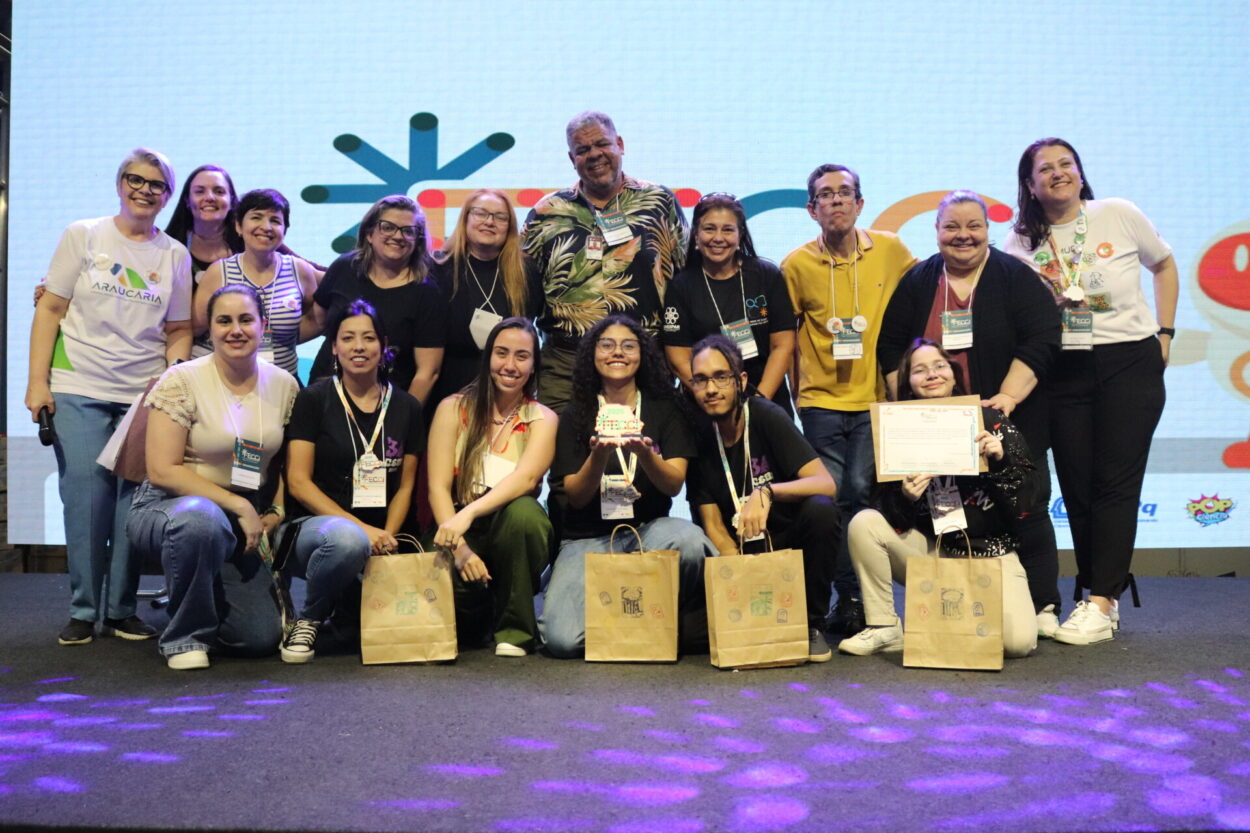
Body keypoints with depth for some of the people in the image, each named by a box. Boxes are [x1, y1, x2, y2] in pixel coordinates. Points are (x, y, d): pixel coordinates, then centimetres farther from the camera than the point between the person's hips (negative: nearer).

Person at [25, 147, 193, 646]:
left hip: (146, 395, 1)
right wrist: (37, 381, -3)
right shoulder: (83, 236, 5)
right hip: (79, 391, -1)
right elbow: (50, 309, 3)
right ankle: (83, 611, 9)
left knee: (133, 503, 0)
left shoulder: (175, 255, 9)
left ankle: (122, 610, 11)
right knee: (84, 502, -4)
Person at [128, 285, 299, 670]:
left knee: (261, 638, -8)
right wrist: (238, 505, -19)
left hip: (245, 519, 4)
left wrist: (274, 514, -5)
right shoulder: (181, 382, -10)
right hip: (169, 507, -4)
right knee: (202, 518, -41)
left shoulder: (284, 385, 2)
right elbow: (162, 471, -15)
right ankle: (186, 634, -15)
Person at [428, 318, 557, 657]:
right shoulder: (453, 409, 3)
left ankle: (514, 629, -15)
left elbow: (526, 478, -20)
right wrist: (459, 547, -23)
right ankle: (477, 618, 7)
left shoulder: (542, 419, 1)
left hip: (513, 530, 0)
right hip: (459, 531, 0)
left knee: (522, 509, -34)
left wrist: (468, 514, -37)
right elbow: (438, 487, -6)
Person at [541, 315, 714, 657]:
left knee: (689, 539, -36)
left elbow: (674, 484, -4)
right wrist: (598, 456, -23)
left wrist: (644, 454, -26)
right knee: (563, 640, -26)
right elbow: (575, 496, -3)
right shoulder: (575, 417, 6)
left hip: (648, 529, 1)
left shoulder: (664, 410, 7)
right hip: (587, 538, 0)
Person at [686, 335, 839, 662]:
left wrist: (766, 492, -36)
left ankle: (812, 624, -11)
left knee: (821, 510, -33)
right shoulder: (699, 438, -3)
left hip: (791, 545, -2)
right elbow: (713, 525, -4)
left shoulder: (766, 417, -12)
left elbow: (827, 485, -20)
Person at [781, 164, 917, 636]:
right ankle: (849, 598, 15)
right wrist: (798, 390, 6)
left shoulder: (891, 251, 1)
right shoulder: (797, 265, -2)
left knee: (862, 494, -4)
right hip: (821, 401, 0)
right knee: (831, 500, 0)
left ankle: (868, 598, 11)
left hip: (876, 398, 0)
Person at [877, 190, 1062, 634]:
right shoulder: (916, 282, 8)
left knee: (1025, 509, 1)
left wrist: (1008, 397, -18)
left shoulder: (1016, 277, -1)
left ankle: (1042, 607, 13)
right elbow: (890, 347, 9)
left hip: (1010, 426, -2)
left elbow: (1041, 341, -9)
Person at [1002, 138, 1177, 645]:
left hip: (1130, 362, -2)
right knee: (1077, 486, 4)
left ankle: (1102, 602, -4)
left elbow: (1164, 265, 14)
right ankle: (1097, 594, 16)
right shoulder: (1020, 243, 4)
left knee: (1117, 483, -6)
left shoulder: (1119, 215, 1)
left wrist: (1164, 334, 7)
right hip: (1063, 371, 2)